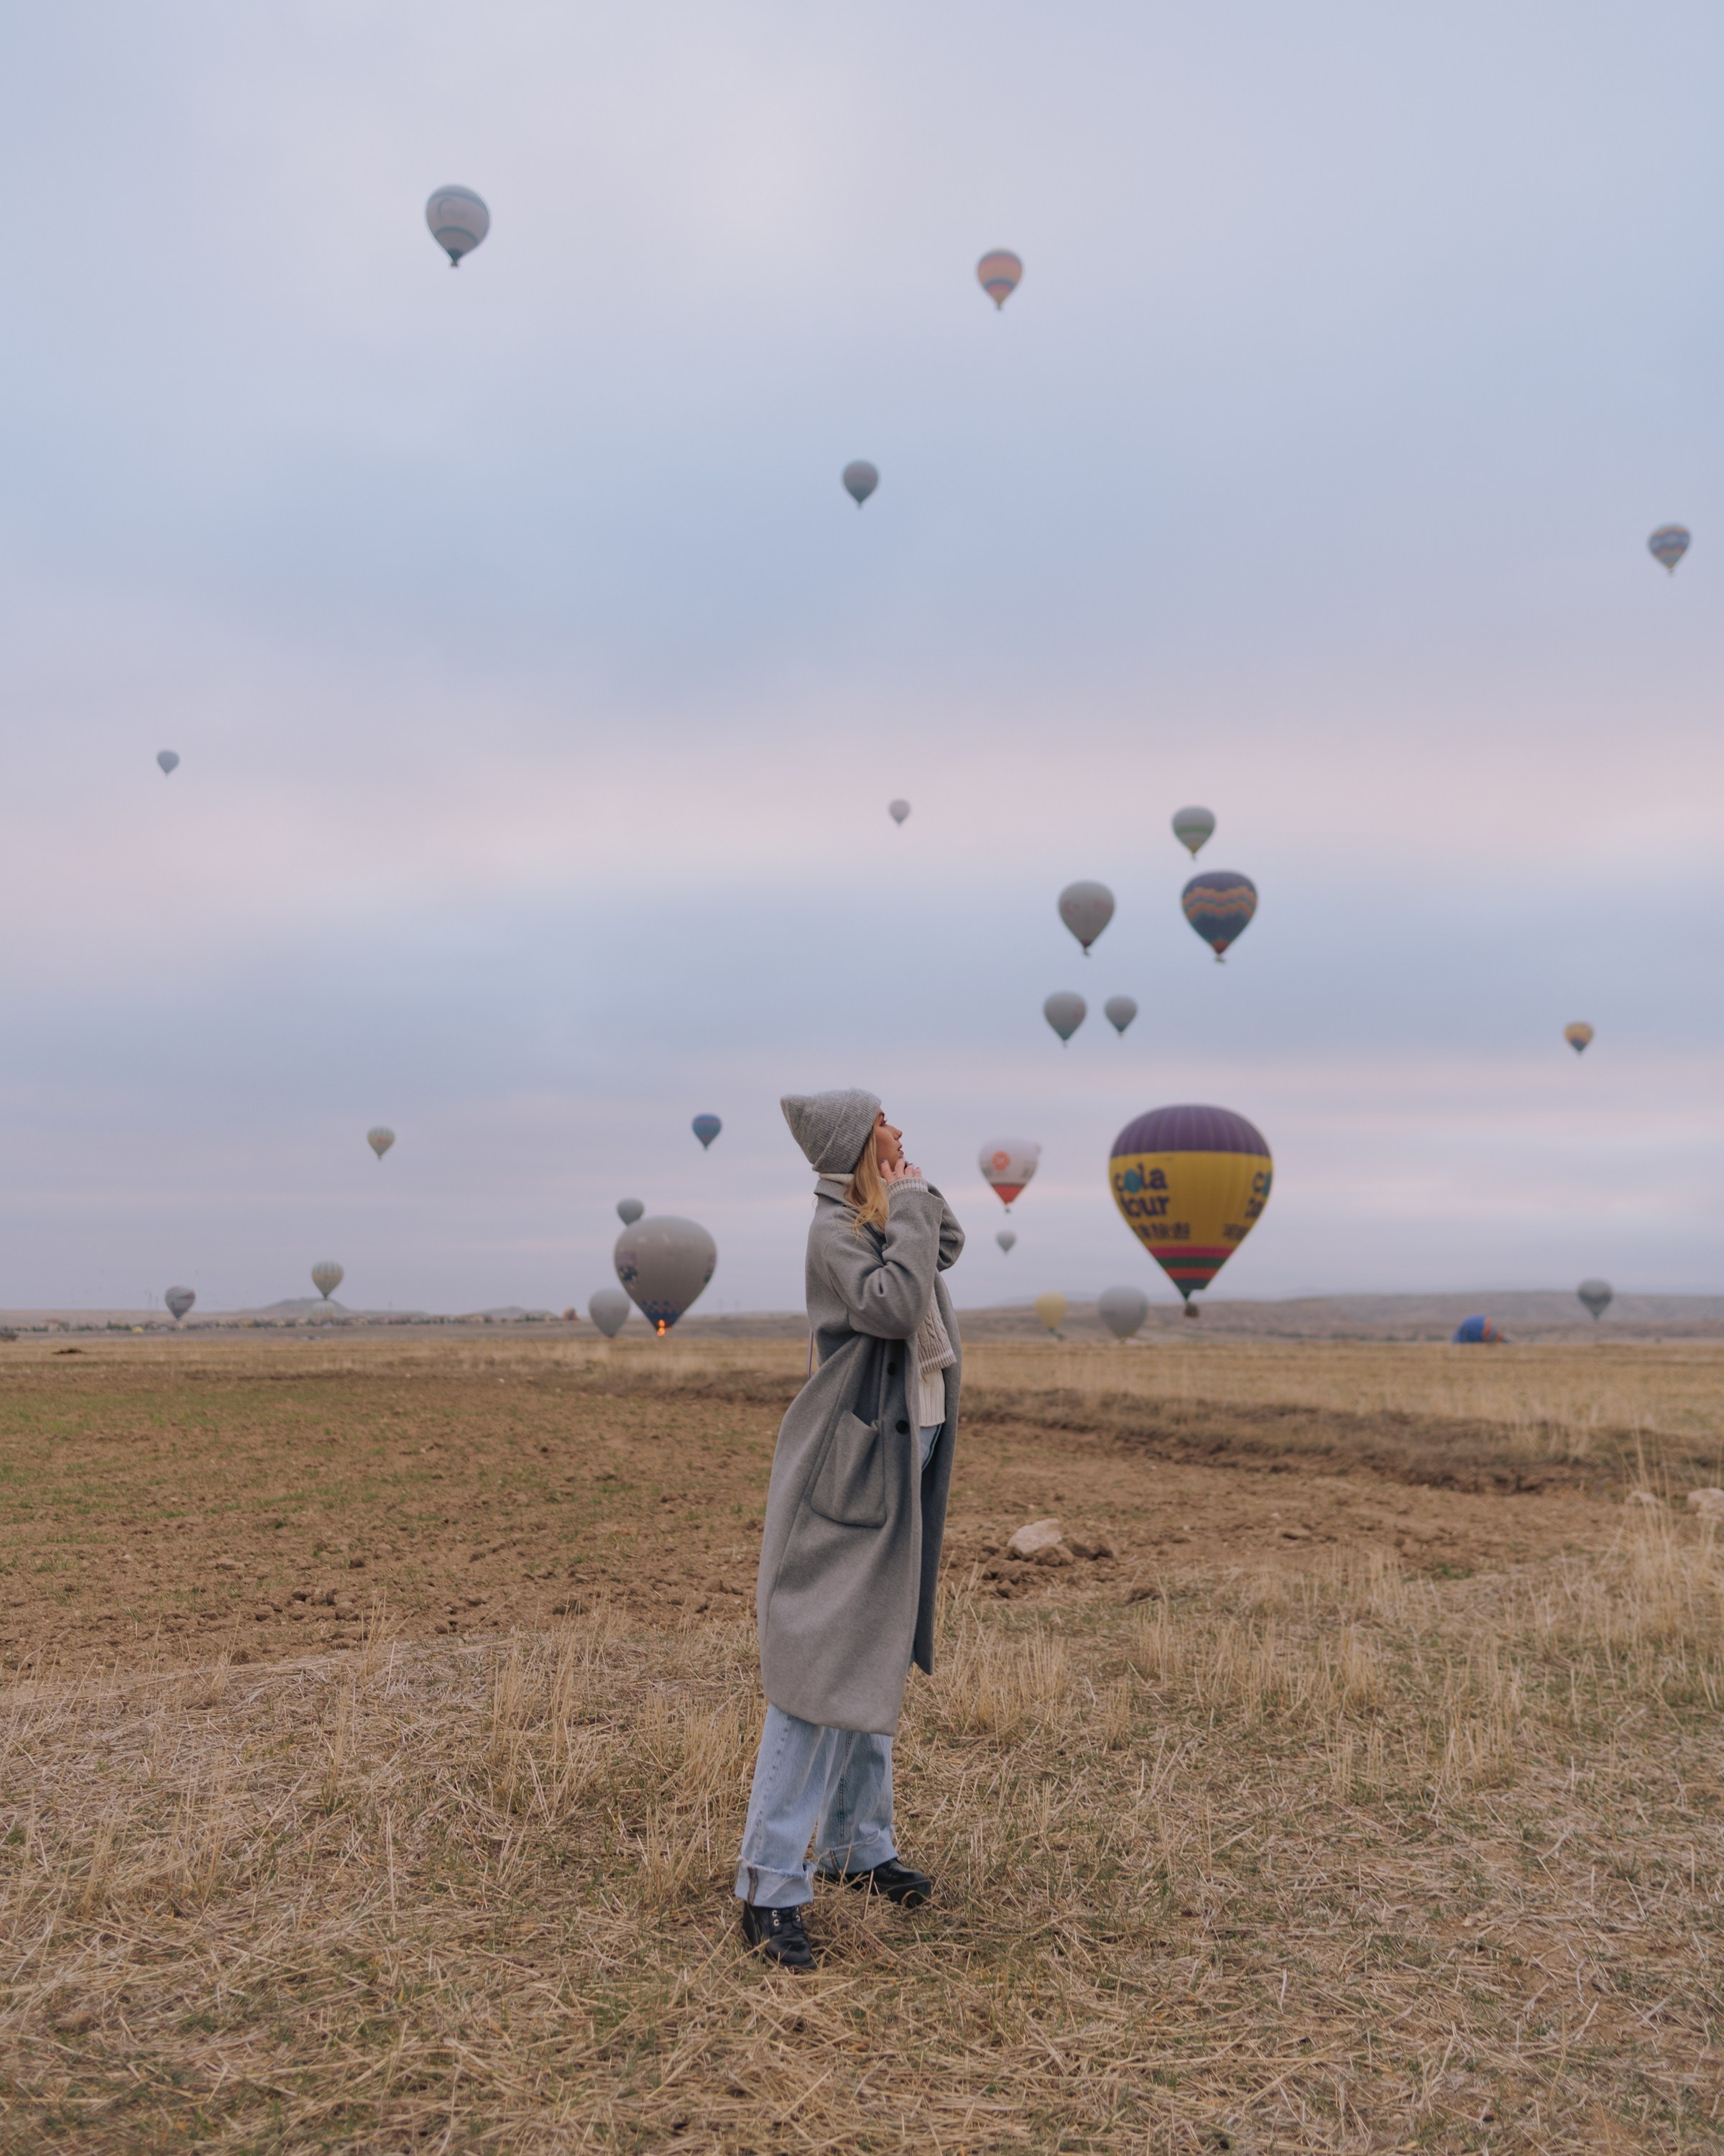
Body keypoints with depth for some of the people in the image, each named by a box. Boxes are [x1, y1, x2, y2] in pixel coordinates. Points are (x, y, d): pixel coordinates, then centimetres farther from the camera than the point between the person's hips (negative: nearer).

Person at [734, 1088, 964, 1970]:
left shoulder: (882, 1218, 10)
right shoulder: (834, 1229, -15)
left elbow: (948, 1246, 22)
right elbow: (891, 1305, -28)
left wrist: (916, 1193, 8)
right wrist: (908, 1203, -17)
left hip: (897, 1465, 9)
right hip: (845, 1467, -9)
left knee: (876, 1662, 17)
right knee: (820, 1670, -7)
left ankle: (854, 1844, 30)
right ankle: (770, 1888, 0)